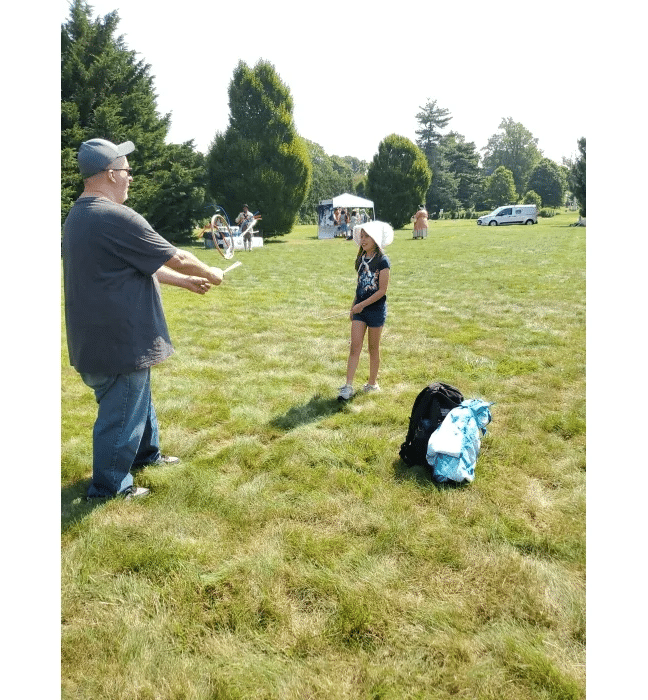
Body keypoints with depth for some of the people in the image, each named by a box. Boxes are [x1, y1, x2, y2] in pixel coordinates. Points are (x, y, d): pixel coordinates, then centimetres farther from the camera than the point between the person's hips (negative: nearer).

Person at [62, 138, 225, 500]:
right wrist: (210, 273, 3)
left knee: (137, 400, 27)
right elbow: (176, 258, -15)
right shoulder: (116, 217, -24)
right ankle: (109, 486, 24)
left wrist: (186, 281, 18)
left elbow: (141, 265, 15)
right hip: (118, 341, -10)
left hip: (106, 337, 10)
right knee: (121, 414, 7)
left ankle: (146, 453, 46)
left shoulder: (80, 215, 9)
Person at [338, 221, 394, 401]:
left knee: (373, 348, 8)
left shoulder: (382, 261, -12)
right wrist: (353, 307, 13)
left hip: (376, 308, -5)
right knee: (355, 347, -1)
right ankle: (348, 386, -2)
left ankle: (373, 383, 23)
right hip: (360, 308, 5)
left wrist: (362, 304, -16)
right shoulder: (361, 259, 9)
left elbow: (382, 290, -16)